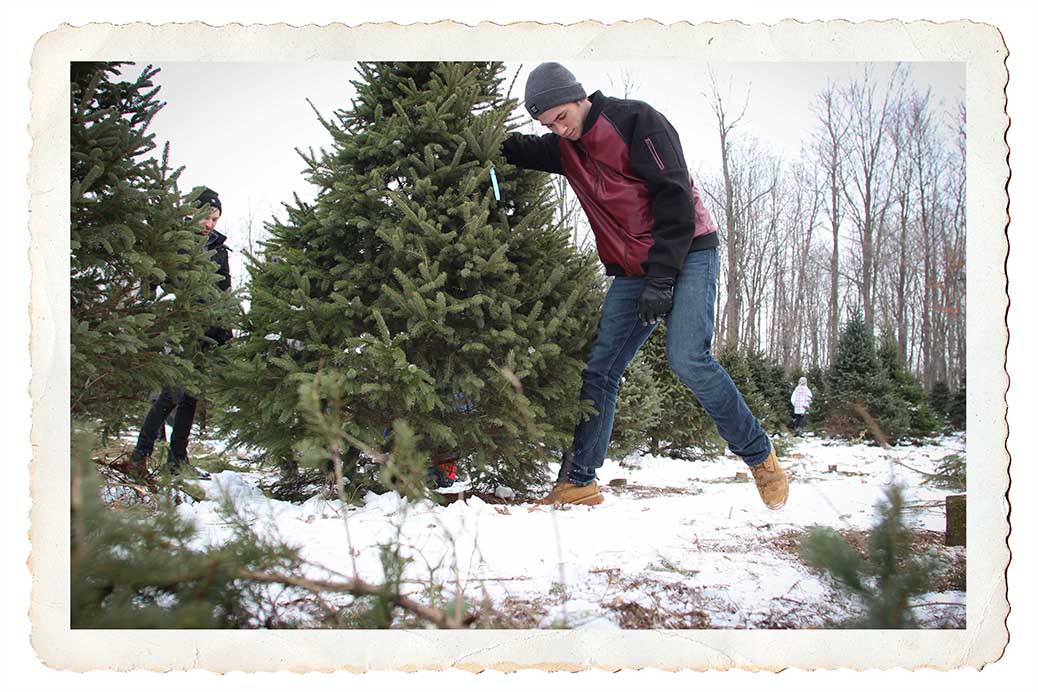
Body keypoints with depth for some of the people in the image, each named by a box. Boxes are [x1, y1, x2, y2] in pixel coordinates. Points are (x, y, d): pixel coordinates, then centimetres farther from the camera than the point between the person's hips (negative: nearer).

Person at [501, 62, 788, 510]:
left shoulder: (635, 121, -11)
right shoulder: (564, 147, 10)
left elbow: (675, 197, -16)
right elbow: (520, 151, 27)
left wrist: (661, 279, -20)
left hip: (687, 254, -7)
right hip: (632, 272, 7)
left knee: (686, 358, -23)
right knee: (599, 371, 0)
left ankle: (760, 456, -7)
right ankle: (578, 481, 6)